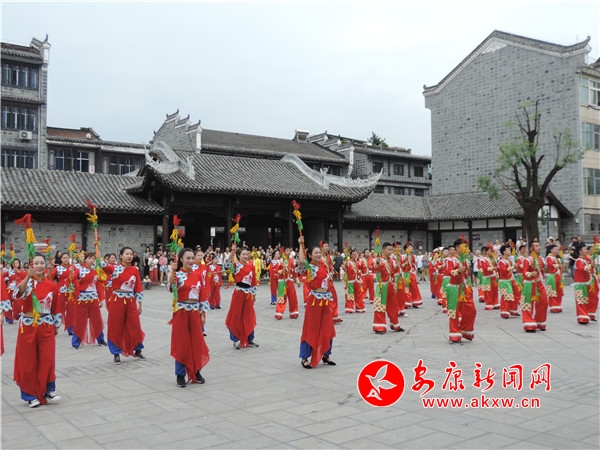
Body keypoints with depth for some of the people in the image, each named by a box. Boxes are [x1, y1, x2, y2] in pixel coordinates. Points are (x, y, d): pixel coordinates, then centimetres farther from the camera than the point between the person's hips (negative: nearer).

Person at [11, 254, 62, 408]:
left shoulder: (51, 285, 2)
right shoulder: (26, 281, -4)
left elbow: (56, 308, 9)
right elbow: (17, 294, -28)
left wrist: (56, 325, 12)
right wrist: (28, 277, -40)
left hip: (46, 328, 1)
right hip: (28, 327, -1)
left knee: (47, 360, 1)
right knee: (28, 362, 4)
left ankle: (48, 391, 16)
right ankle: (31, 395, 16)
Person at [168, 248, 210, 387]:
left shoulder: (197, 274, 7)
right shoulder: (178, 274, -7)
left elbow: (202, 295, 10)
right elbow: (171, 288, -28)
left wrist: (203, 314, 7)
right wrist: (173, 271, -40)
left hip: (195, 312, 4)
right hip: (181, 312, -4)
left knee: (197, 342, 8)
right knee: (181, 343, 0)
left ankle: (196, 372, 22)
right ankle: (180, 375, 10)